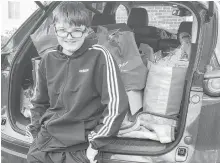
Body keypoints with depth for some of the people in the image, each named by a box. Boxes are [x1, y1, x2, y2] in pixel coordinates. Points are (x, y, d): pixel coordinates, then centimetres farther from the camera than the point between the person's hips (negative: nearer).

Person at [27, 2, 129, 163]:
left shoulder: (98, 56, -11)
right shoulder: (48, 60, 4)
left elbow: (116, 103, -13)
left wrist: (96, 142, -12)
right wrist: (37, 132, 8)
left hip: (79, 148, -4)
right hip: (45, 141, 4)